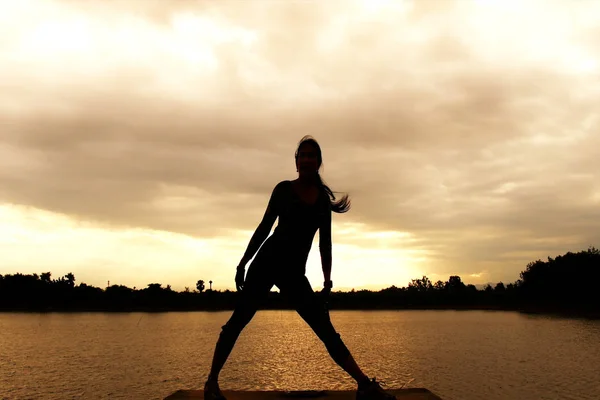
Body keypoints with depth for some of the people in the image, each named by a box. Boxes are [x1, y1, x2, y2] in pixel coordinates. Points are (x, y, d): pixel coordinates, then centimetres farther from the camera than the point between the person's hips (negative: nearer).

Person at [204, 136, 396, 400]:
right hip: (267, 262, -2)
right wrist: (243, 262, 2)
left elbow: (324, 241, 11)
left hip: (295, 273, 2)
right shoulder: (284, 189, 2)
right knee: (238, 320, -3)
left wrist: (327, 281, 8)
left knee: (326, 330, 0)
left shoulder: (324, 198, 9)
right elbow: (265, 226, 5)